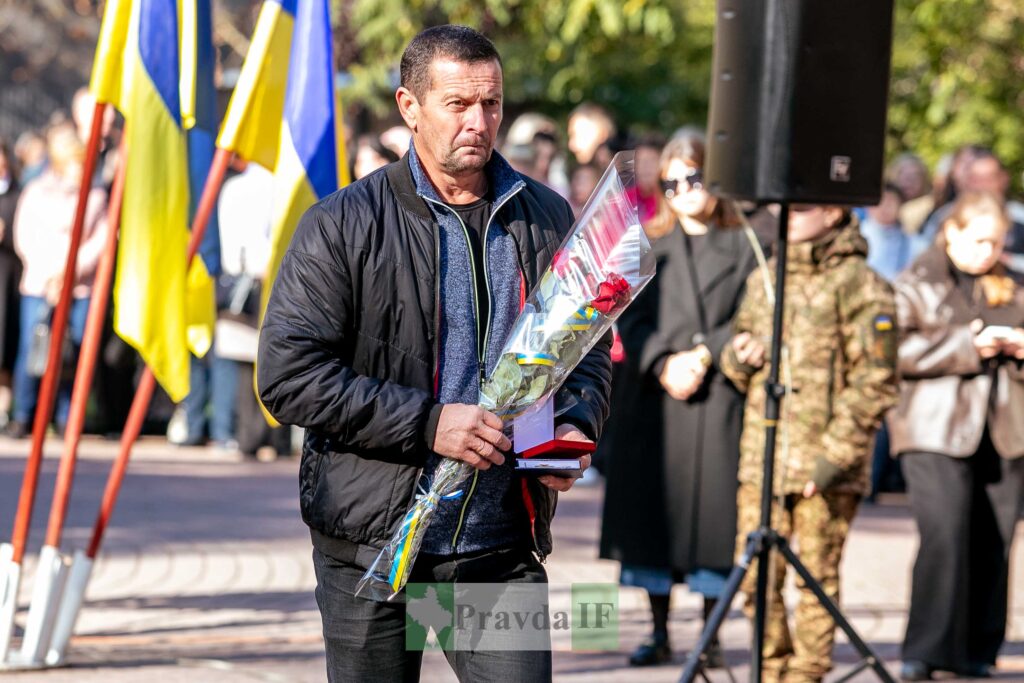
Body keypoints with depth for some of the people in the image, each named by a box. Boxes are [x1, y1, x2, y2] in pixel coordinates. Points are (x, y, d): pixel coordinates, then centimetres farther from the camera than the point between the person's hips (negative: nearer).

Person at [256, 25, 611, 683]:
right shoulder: (344, 225, -4)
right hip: (371, 544, -2)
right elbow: (289, 374, -10)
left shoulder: (547, 221, 9)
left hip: (504, 549, 2)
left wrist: (576, 427, -2)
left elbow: (590, 350, 20)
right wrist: (427, 422, -17)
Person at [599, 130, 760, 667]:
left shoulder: (743, 249, 7)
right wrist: (663, 363, -12)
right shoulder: (648, 248, 13)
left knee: (713, 509, -4)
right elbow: (631, 319, 4)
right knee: (653, 507, 2)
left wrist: (705, 355, -13)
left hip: (720, 399, -2)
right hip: (652, 399, 2)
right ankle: (660, 632, 11)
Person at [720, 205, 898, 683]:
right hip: (762, 458, 5)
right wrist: (739, 359, 0)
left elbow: (875, 384, -8)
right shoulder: (763, 280, 15)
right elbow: (739, 371, 25)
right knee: (756, 576, 4)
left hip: (825, 465, -5)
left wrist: (833, 456, -14)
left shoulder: (859, 285, -5)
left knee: (817, 579, 0)